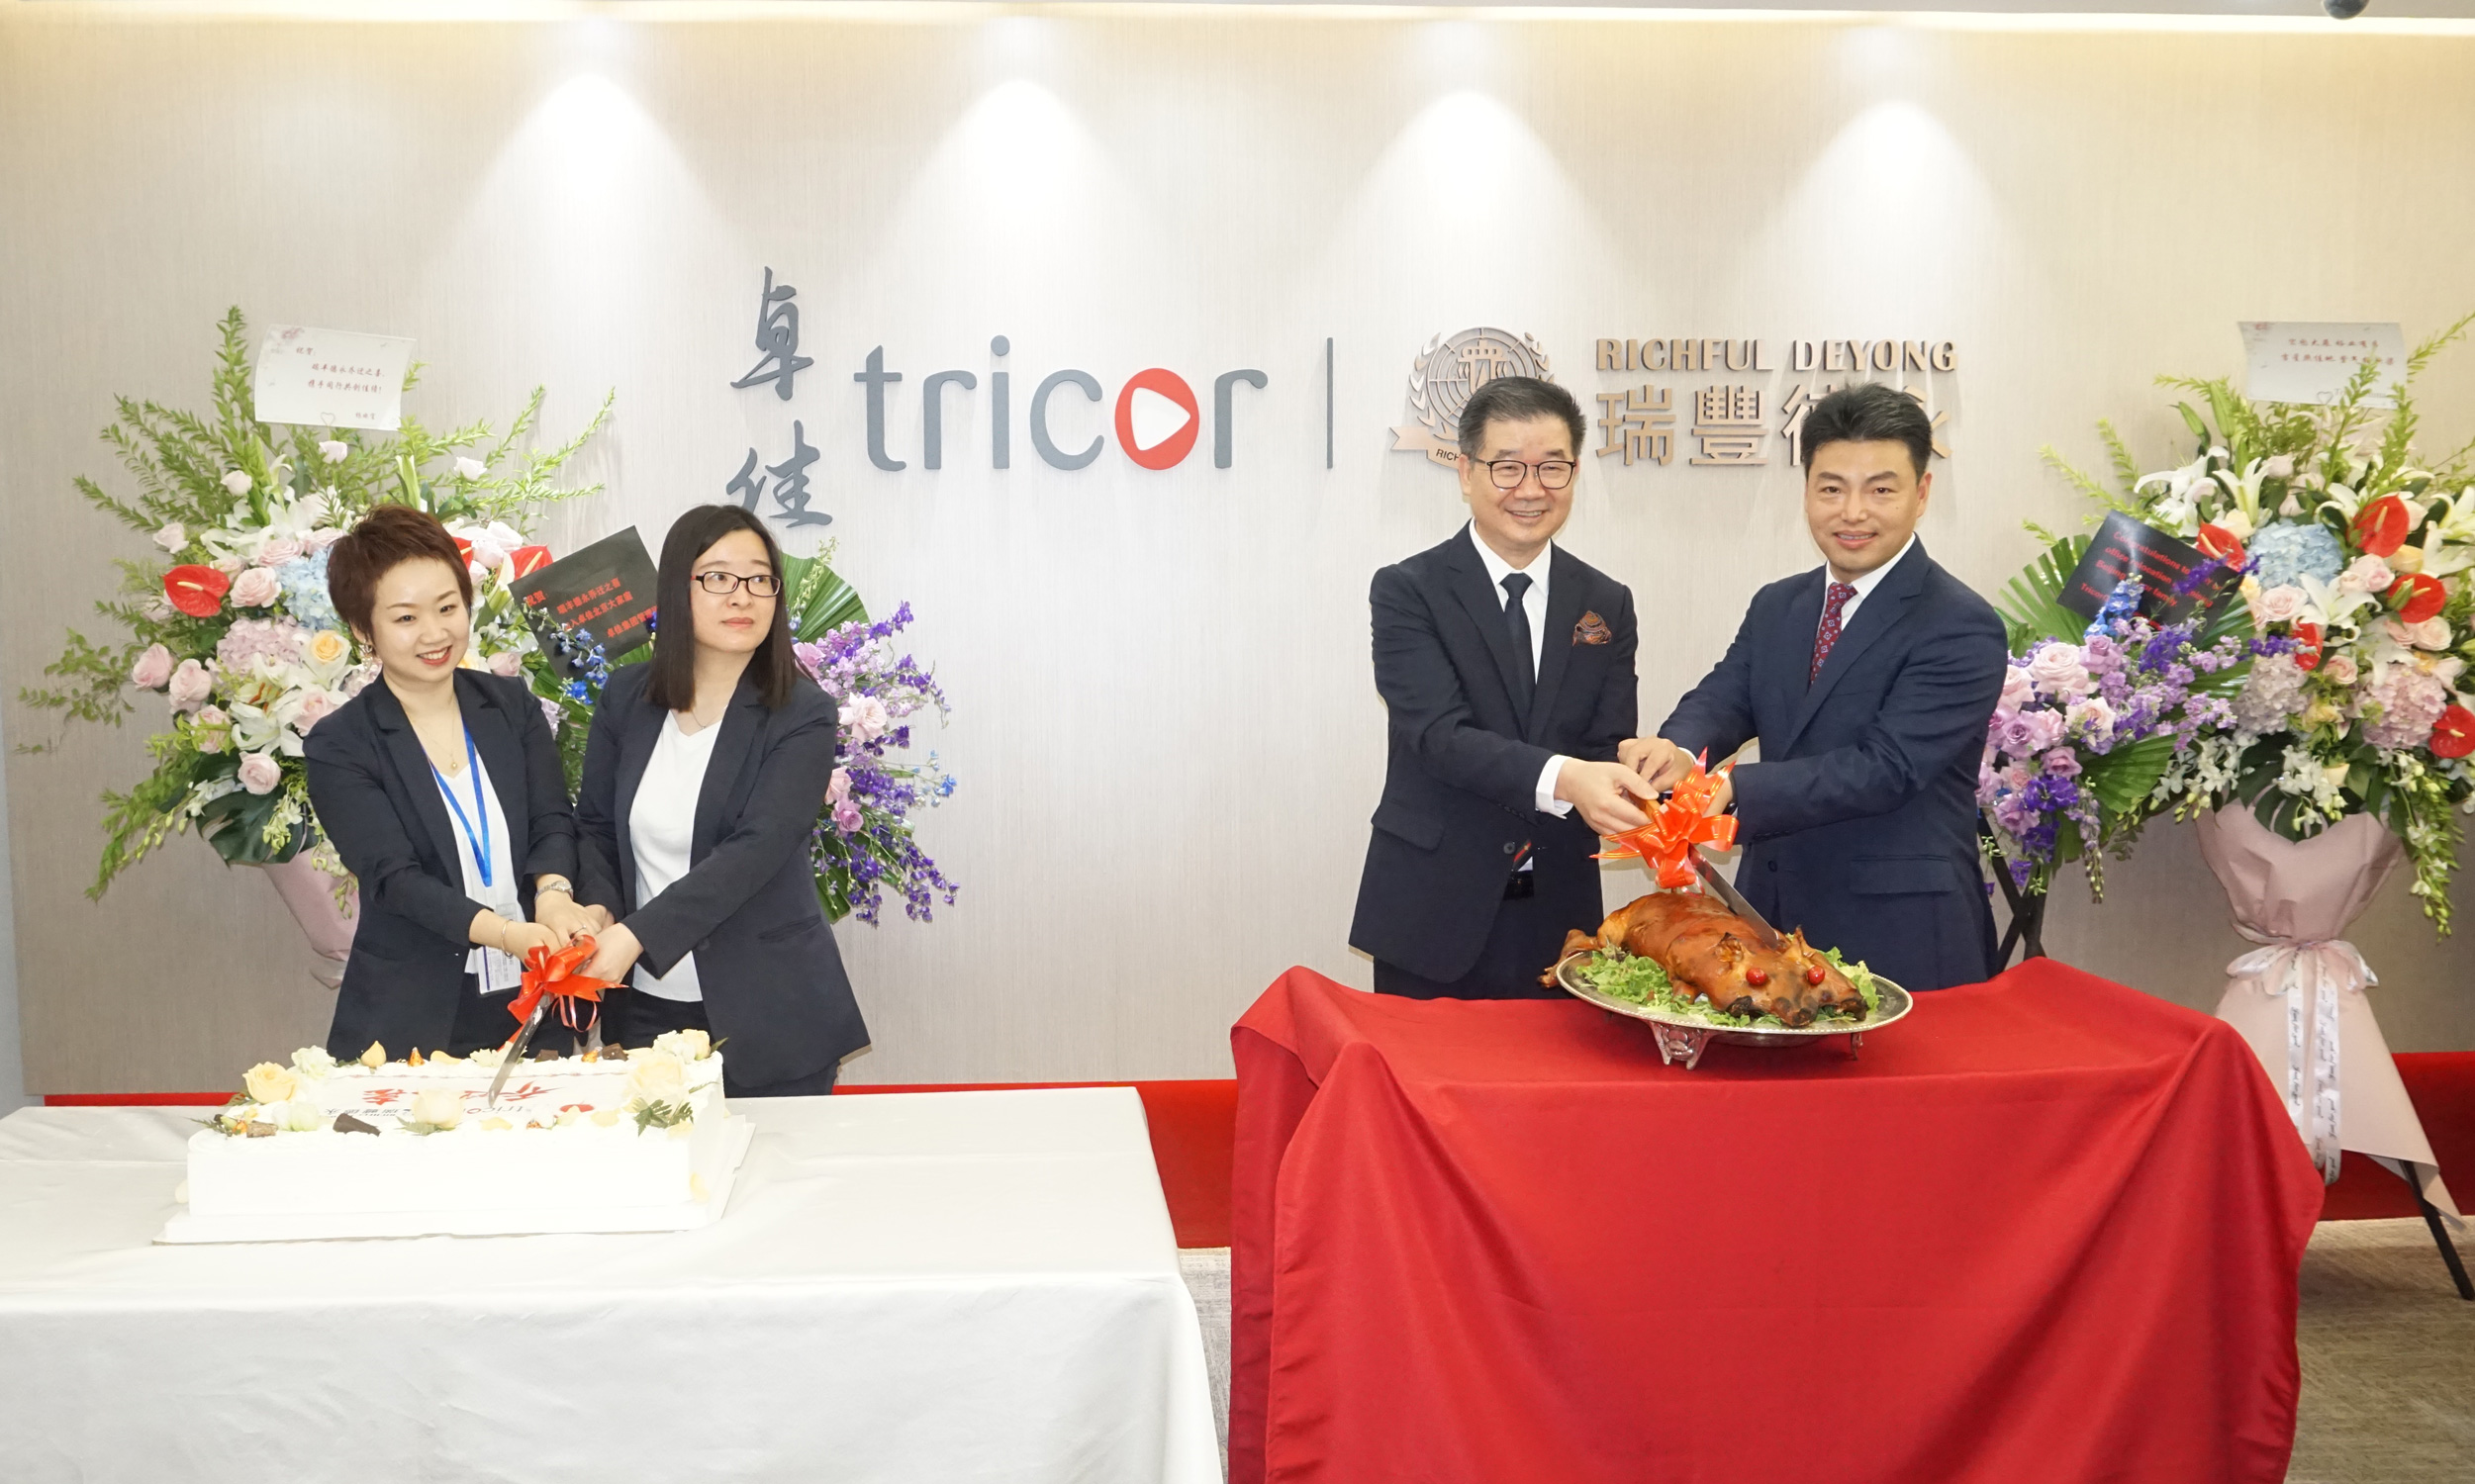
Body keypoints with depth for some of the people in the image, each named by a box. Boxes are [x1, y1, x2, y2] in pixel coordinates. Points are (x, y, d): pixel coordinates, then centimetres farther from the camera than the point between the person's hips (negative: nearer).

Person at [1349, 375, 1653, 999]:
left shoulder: (1607, 606, 7)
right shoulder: (1407, 591, -6)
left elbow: (1610, 755, 2)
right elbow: (1440, 736, -18)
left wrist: (1636, 803, -22)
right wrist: (1562, 779, -35)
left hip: (1557, 923, 3)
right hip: (1433, 920, -3)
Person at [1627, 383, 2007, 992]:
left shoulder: (1962, 628, -11)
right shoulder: (1775, 607, 12)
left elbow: (1885, 766, -20)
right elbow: (1724, 698, -1)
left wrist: (1733, 791, -30)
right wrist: (1679, 748, -25)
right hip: (1772, 922, 6)